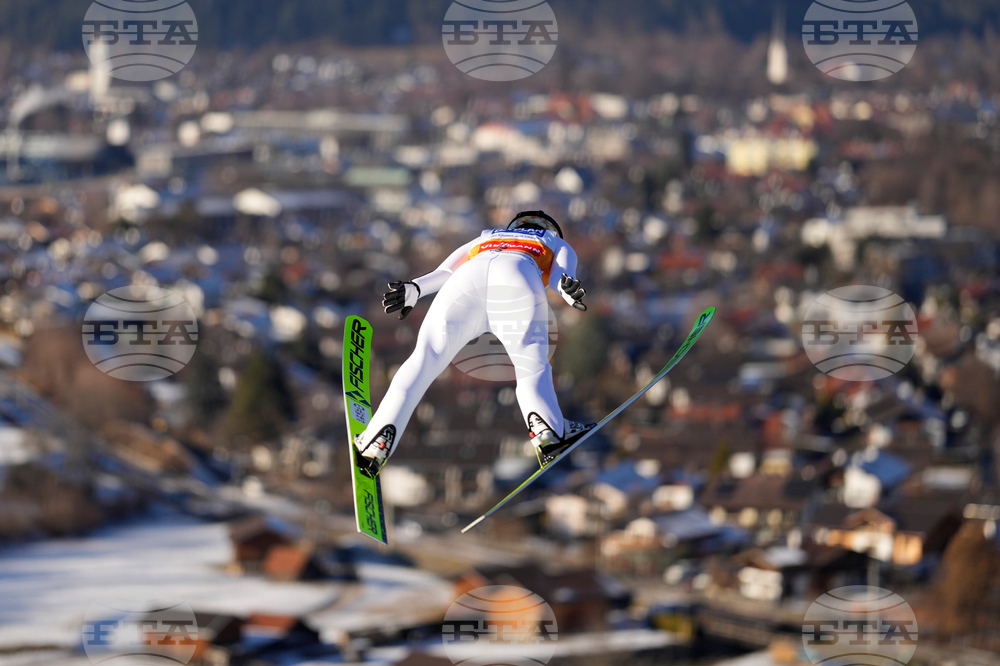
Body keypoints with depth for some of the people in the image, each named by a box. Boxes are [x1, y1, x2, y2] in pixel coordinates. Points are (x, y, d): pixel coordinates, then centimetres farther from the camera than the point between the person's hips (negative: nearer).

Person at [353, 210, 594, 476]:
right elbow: (561, 272, 15)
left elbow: (443, 272, 28)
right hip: (518, 281, -2)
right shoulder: (559, 245, 40)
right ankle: (548, 430, -17)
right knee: (532, 371, 9)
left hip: (468, 277, 2)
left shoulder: (482, 240, 46)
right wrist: (567, 286, -6)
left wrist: (414, 288, 12)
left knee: (423, 362, 6)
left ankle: (377, 441, -9)